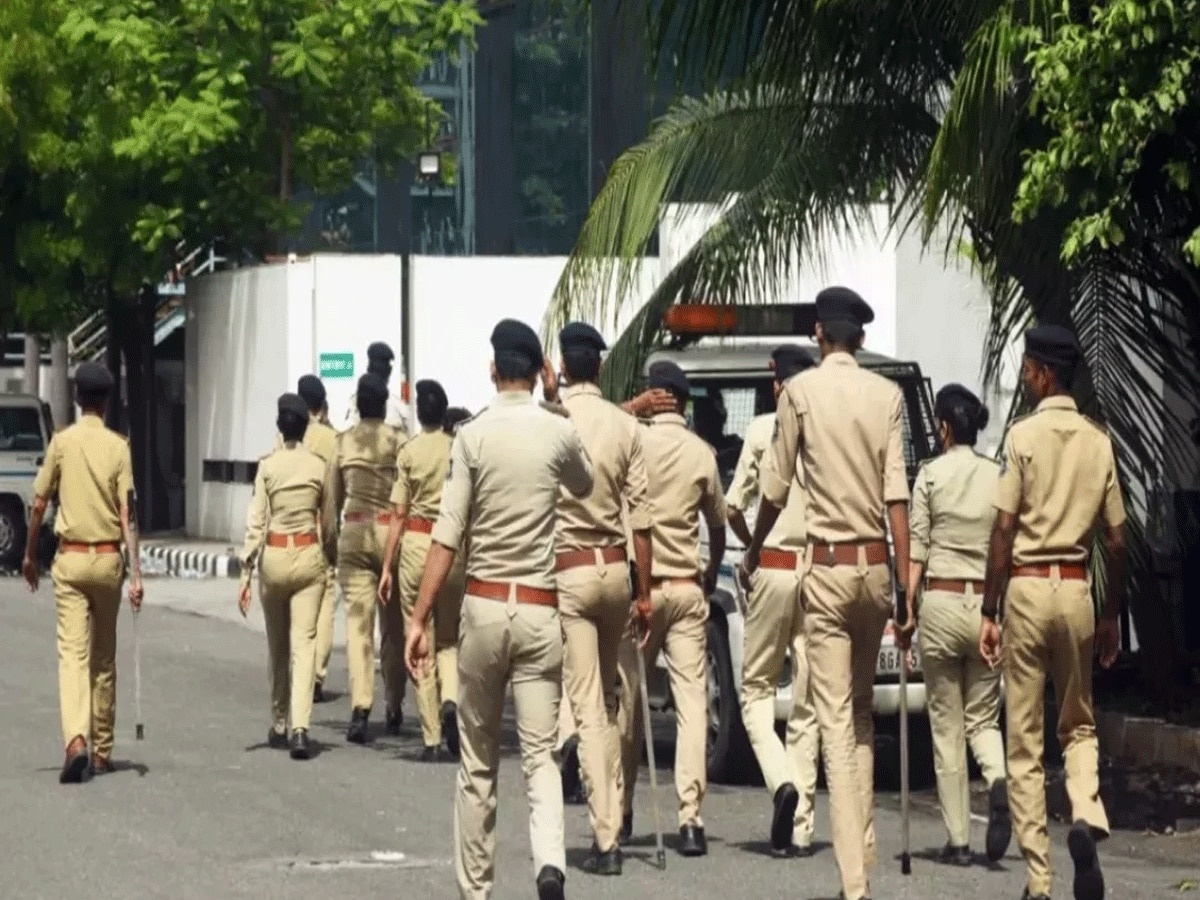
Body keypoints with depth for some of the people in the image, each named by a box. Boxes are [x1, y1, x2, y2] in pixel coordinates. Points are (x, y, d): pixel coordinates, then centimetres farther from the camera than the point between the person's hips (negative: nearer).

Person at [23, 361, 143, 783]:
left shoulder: (62, 442, -3)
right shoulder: (118, 447, -4)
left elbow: (39, 504, 0)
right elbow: (128, 513, -8)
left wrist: (29, 554, 14)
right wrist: (136, 573, -8)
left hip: (70, 558, -1)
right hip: (108, 559, 1)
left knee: (72, 652, -7)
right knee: (104, 658, 13)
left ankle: (76, 739, -27)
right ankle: (101, 752, 20)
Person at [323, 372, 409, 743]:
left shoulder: (343, 442, 3)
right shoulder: (398, 441, -4)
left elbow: (330, 500, 7)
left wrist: (329, 544, 17)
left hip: (354, 533, 1)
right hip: (391, 530, -1)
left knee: (357, 623, -2)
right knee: (394, 625, 12)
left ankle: (360, 706, -18)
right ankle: (393, 709, 19)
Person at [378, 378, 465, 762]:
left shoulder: (409, 452, -3)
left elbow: (399, 515, -3)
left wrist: (387, 567, 2)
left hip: (416, 543, -2)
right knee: (449, 638, 18)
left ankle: (432, 740, 5)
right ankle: (451, 699, -11)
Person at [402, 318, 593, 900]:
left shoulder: (472, 436, -5)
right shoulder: (560, 433, -1)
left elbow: (447, 537, -9)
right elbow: (585, 486, 22)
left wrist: (419, 618, -7)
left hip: (483, 606, -1)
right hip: (540, 611, 1)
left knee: (477, 763, 10)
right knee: (539, 755, -1)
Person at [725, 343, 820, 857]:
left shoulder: (762, 430, -3)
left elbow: (733, 508, -1)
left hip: (774, 568, -2)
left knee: (756, 688, 10)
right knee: (808, 703, 7)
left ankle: (782, 781, -16)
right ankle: (799, 829, 6)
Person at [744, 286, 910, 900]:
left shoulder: (801, 391, -5)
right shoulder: (887, 395, 2)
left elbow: (776, 487, 2)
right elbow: (896, 493, -2)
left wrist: (753, 551, 19)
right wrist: (906, 583, -2)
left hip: (827, 565, -3)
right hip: (874, 563, 3)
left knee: (836, 719, -6)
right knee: (861, 709, 18)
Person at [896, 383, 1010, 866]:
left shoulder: (932, 474, -3)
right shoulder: (999, 477, 3)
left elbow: (916, 549, -4)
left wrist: (908, 609, 0)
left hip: (941, 602, -2)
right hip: (989, 603, 2)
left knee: (946, 727, 5)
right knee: (982, 718, 13)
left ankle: (958, 840, 4)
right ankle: (999, 780, -19)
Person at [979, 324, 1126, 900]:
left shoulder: (1024, 436, -7)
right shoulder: (1098, 441, 6)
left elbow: (1004, 530, -10)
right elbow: (1116, 538, 8)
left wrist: (990, 611, -5)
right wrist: (1111, 615, 17)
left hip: (1028, 587, -4)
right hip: (1077, 589, 4)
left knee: (1025, 741, 3)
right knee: (1079, 724, 18)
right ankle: (1086, 817, -10)